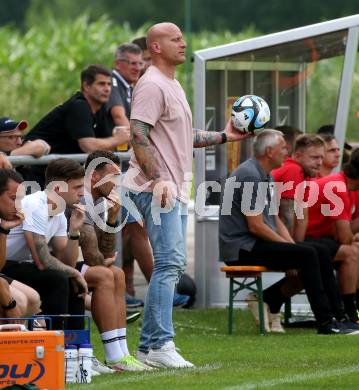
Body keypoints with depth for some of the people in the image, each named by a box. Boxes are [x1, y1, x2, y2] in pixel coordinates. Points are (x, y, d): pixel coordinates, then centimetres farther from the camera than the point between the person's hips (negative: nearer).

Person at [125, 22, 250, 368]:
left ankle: (149, 346, 14)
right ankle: (159, 344, -18)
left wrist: (223, 137, 24)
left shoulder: (172, 86, 21)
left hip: (175, 189, 11)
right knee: (169, 263, -16)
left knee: (173, 265, 11)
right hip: (156, 189, -11)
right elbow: (138, 135, -20)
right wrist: (158, 179, -27)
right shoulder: (151, 85, -12)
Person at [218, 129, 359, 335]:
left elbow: (275, 219, 19)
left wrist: (292, 245, 3)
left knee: (318, 255, 2)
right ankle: (325, 322, -18)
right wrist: (290, 248, -11)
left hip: (255, 244, 10)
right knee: (307, 255, -20)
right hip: (243, 247, -10)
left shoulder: (267, 177, 18)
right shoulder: (250, 175, -16)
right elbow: (256, 226, -19)